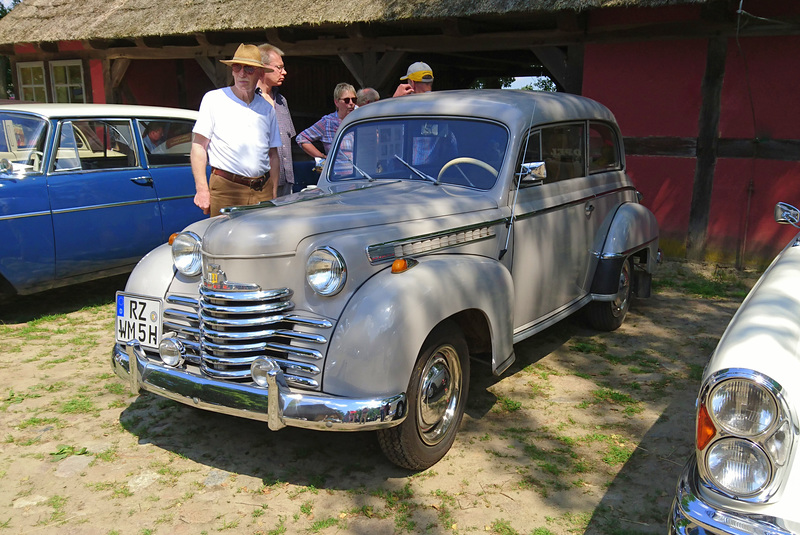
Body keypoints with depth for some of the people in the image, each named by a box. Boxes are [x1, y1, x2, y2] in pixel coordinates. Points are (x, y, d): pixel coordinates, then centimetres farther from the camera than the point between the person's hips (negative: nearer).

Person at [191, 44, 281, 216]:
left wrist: (274, 196, 12)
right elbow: (198, 146, 0)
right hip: (225, 189, -3)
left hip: (262, 191, 3)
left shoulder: (267, 108, 15)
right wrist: (202, 189, -8)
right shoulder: (214, 99, 4)